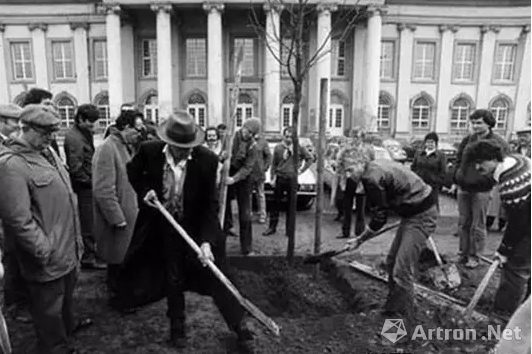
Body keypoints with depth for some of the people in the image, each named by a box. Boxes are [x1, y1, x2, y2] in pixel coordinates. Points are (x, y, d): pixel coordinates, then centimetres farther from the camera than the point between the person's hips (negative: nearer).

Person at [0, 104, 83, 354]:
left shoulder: (48, 152, 7)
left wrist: (76, 240, 16)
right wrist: (46, 252, -20)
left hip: (68, 252, 8)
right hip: (47, 261, -8)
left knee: (66, 299, 28)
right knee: (50, 312, 13)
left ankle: (68, 330, 51)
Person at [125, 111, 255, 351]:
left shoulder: (207, 160, -24)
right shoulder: (149, 151, -18)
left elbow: (211, 204, -17)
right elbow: (133, 172, 6)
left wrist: (207, 240, -26)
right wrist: (145, 190, -13)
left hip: (197, 227, -1)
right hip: (166, 228, 2)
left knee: (216, 278, 6)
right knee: (173, 280, 16)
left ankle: (240, 326, 25)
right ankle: (177, 326, 40)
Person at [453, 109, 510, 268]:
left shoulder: (499, 143, -8)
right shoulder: (467, 140, 7)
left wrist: (490, 184, -12)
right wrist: (456, 179, 8)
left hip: (481, 191, -5)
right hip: (463, 189, 5)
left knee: (477, 226, 3)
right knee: (463, 223, 13)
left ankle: (474, 256, 15)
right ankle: (463, 253, 25)